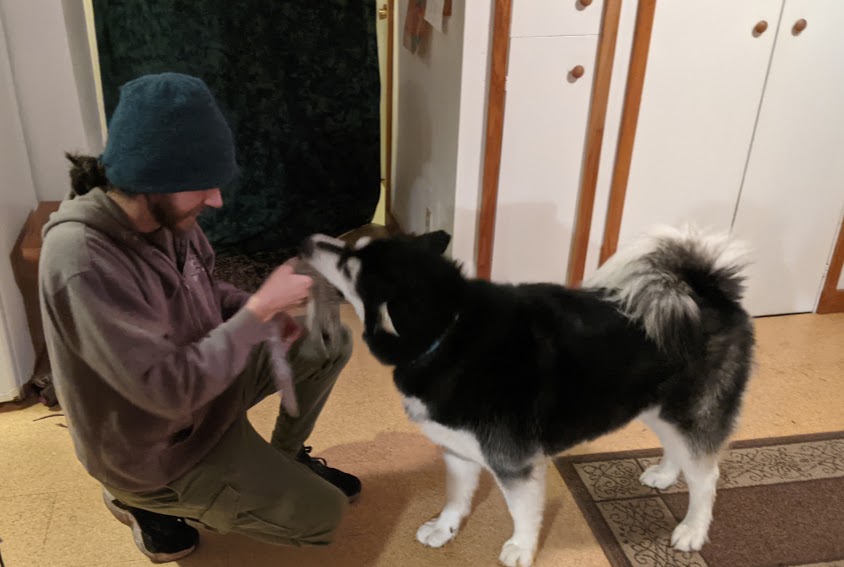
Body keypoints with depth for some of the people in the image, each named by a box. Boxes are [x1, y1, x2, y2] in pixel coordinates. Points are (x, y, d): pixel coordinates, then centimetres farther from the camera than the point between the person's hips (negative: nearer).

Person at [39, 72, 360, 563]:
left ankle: (285, 457, 24)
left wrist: (261, 312, -11)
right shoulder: (83, 261, -36)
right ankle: (149, 498, 10)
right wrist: (261, 309, -29)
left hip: (201, 379, 8)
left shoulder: (160, 215, -10)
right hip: (160, 445, -7)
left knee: (332, 343, 4)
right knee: (323, 517, -1)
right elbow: (170, 390, -35)